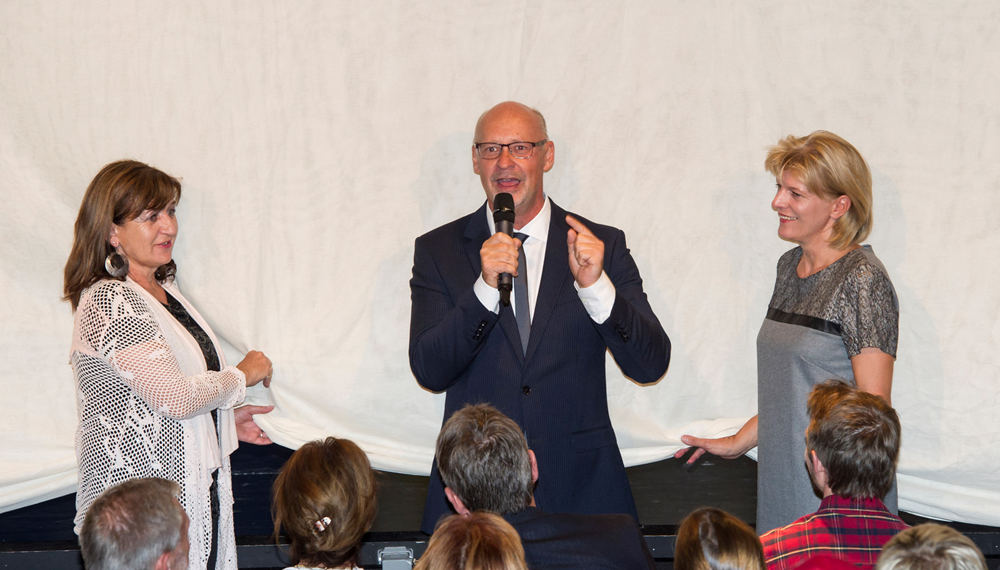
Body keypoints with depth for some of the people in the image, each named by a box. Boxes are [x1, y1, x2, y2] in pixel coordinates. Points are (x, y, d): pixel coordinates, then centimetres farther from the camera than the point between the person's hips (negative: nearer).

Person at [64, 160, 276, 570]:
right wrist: (242, 375, -7)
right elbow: (173, 396, -23)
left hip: (195, 494, 9)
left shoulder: (163, 291, 14)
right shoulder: (107, 301, -15)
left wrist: (225, 419, 15)